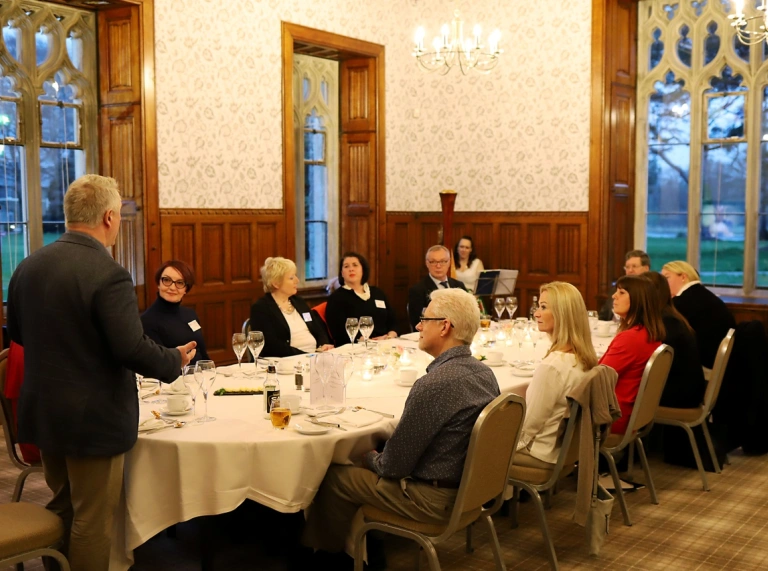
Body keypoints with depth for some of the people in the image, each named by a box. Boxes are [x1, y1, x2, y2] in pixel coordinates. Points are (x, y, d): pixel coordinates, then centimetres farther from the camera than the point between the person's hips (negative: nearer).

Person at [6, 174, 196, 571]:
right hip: (93, 419, -8)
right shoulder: (108, 274, -22)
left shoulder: (28, 266, 1)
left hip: (43, 414, 8)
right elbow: (133, 349, -25)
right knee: (92, 521, 7)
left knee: (62, 507, 24)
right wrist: (176, 360, -7)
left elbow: (17, 332, 13)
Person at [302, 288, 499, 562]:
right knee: (372, 457, 24)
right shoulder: (485, 373, -1)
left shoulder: (434, 384, -29)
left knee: (333, 477, 8)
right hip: (469, 486, 9)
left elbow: (393, 466, -22)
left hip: (433, 499, -8)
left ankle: (337, 552, 33)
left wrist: (370, 457, 1)